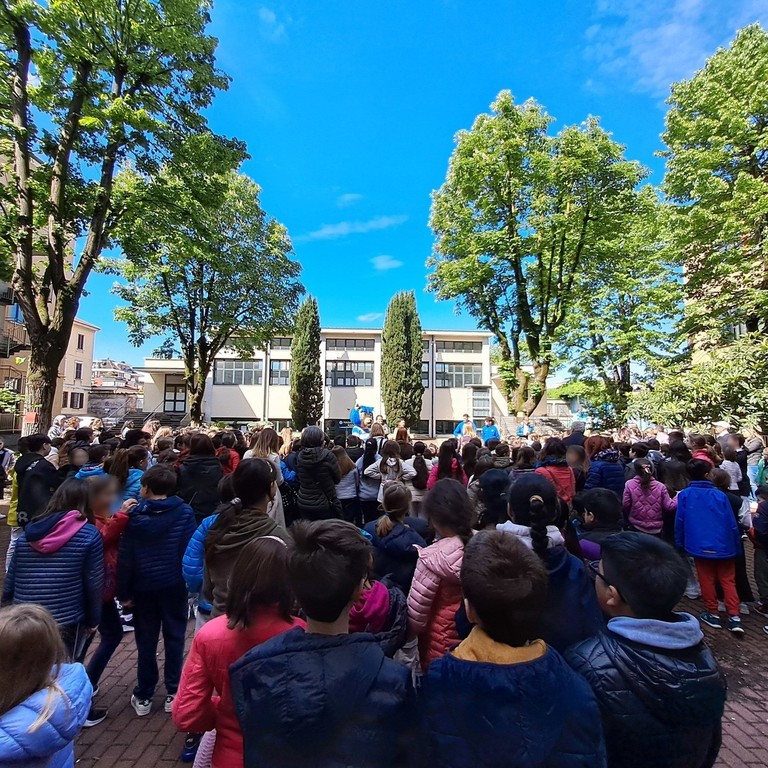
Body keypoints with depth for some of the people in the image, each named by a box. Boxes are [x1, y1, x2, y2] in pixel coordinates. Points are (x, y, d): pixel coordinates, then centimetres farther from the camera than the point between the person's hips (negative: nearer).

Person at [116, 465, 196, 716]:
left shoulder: (135, 515, -6)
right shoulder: (184, 512, -10)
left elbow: (125, 557, -5)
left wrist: (123, 592, 2)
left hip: (144, 587, 1)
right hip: (174, 585, -1)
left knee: (146, 641, 16)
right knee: (174, 638, 12)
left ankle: (143, 697, 25)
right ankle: (173, 693, 20)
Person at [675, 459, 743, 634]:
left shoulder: (684, 495, -10)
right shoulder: (720, 495, -10)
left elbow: (679, 522, -5)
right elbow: (732, 524, -5)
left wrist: (679, 544, 8)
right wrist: (737, 547, 7)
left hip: (700, 546, 0)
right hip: (723, 546, 1)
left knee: (707, 580, 12)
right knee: (728, 581, 12)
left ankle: (713, 614, 21)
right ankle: (734, 617, 9)